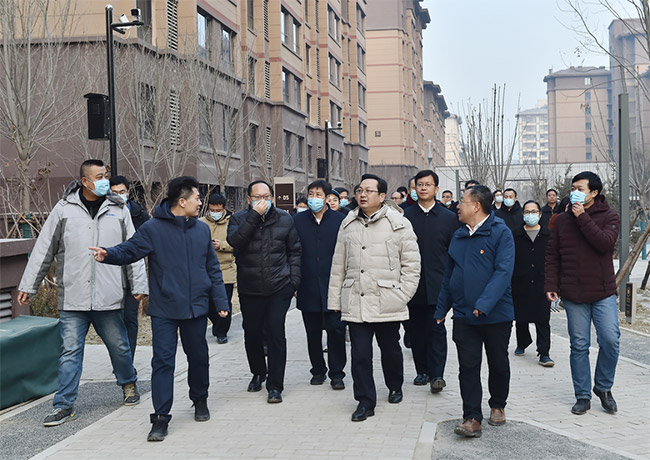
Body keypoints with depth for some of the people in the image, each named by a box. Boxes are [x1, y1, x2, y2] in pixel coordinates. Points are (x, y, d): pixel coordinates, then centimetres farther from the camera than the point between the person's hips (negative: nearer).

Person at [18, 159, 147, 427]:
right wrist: (28, 285, 6)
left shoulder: (119, 210, 6)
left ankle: (128, 384, 38)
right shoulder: (64, 209, 2)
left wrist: (139, 285, 5)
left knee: (119, 346, 12)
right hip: (72, 299, -1)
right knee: (70, 351, 0)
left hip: (108, 298, 1)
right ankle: (64, 405, 9)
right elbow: (43, 250, 6)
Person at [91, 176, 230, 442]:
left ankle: (200, 401, 37)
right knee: (163, 361, -5)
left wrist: (221, 301, 7)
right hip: (164, 310, -4)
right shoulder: (153, 229, -5)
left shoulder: (202, 230, 8)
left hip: (196, 309, 4)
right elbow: (129, 250, -6)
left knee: (198, 357, 15)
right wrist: (108, 254, -28)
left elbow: (213, 269, 11)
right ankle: (161, 418, 1)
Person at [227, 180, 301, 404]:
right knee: (252, 334, 10)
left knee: (276, 333, -7)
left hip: (279, 287, -1)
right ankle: (258, 373, 35)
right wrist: (254, 216, -20)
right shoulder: (239, 219, 3)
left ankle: (275, 385, 0)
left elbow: (294, 251, 11)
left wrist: (294, 281, 3)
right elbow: (234, 241, -18)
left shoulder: (285, 220, 7)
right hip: (249, 289, 1)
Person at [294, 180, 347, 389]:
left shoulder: (340, 220, 1)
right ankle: (318, 370, 24)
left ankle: (336, 373, 9)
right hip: (308, 287, 2)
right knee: (313, 333, 11)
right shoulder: (298, 221, 6)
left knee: (336, 329, -2)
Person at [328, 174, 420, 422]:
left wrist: (403, 294, -5)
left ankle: (395, 387, 38)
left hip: (387, 302, -2)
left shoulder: (399, 224, -3)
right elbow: (339, 264, 13)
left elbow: (411, 262, 0)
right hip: (355, 301, 2)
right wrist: (334, 298, 11)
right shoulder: (348, 224, 9)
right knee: (360, 353, -1)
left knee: (390, 348, 14)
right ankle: (365, 401, 9)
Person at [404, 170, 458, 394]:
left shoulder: (449, 218, 5)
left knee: (437, 329, -5)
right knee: (416, 329, 7)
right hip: (412, 284, 2)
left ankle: (436, 374, -4)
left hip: (437, 285, -1)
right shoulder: (405, 216, 5)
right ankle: (422, 371, 19)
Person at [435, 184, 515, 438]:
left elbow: (503, 272, -18)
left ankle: (497, 406, 33)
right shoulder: (458, 236, 9)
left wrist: (484, 304, -27)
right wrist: (441, 308, 15)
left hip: (496, 314, -4)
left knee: (498, 364, 12)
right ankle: (472, 418, 3)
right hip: (464, 315, 4)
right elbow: (449, 274, 16)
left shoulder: (501, 232, -9)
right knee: (468, 367, 0)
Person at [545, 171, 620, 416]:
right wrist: (551, 285, 0)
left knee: (610, 341, -7)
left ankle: (603, 387, 16)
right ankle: (582, 396, 15)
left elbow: (605, 243, -18)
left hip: (603, 293, -2)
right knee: (579, 346, 4)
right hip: (573, 295, 2)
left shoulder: (609, 217, 1)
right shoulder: (562, 220, 8)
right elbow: (552, 256, 9)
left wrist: (583, 218, -16)